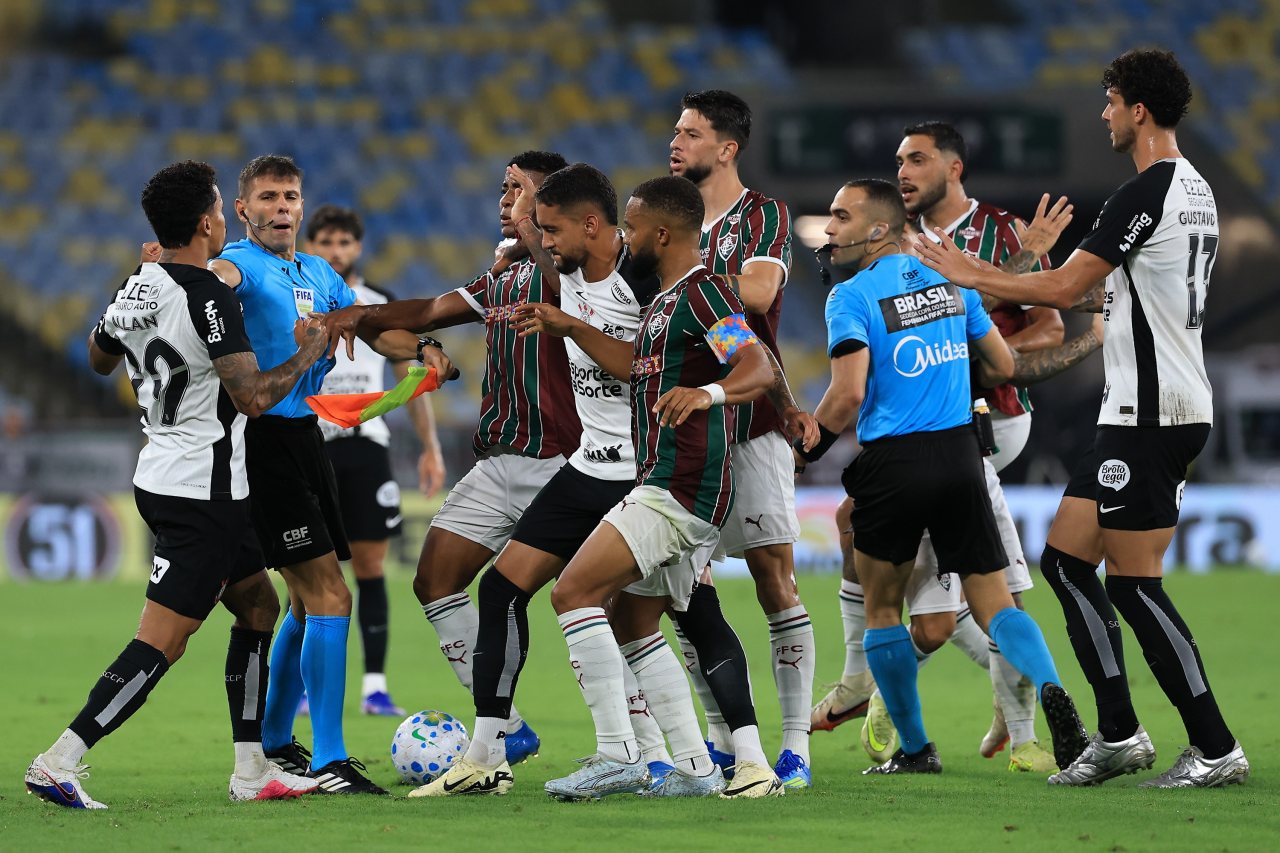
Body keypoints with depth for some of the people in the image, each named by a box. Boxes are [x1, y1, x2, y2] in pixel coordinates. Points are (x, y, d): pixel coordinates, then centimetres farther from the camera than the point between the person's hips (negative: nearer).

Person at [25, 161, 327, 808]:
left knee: (259, 607, 19)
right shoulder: (208, 297, -20)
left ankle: (252, 771, 20)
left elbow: (99, 359, 25)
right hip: (203, 491, -10)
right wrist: (307, 352, -10)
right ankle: (58, 763, -15)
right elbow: (252, 397, -26)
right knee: (161, 644, -10)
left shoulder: (136, 288, 5)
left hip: (160, 478, 10)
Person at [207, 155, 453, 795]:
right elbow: (223, 275, -31)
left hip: (304, 436, 9)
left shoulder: (319, 274, 17)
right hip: (260, 439, -9)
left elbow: (371, 329, 18)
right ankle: (329, 763, -14)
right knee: (328, 598, -14)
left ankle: (274, 743, 33)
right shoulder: (245, 264, -9)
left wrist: (421, 348, -4)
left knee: (309, 600, 18)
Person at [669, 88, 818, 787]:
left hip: (752, 420, -6)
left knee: (774, 578, -7)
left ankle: (796, 744, -5)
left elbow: (758, 290, -20)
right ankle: (721, 736, 12)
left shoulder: (764, 216, -3)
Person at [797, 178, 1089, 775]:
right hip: (961, 456, 4)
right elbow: (1001, 366, 15)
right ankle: (1050, 690, -23)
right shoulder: (949, 280, 9)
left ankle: (914, 749, 16)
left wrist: (805, 450, -2)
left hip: (894, 463, -4)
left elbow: (848, 395, -18)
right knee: (993, 603, 5)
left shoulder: (851, 298, -8)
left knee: (882, 608, 13)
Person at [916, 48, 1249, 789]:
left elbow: (1065, 288, -16)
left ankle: (1216, 748, -4)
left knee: (1133, 580, -7)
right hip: (1145, 413, 10)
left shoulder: (1148, 193, -16)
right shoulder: (1195, 190, 15)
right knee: (1066, 559, 12)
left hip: (1151, 415, -10)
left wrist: (969, 275, -5)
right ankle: (1120, 735, 13)